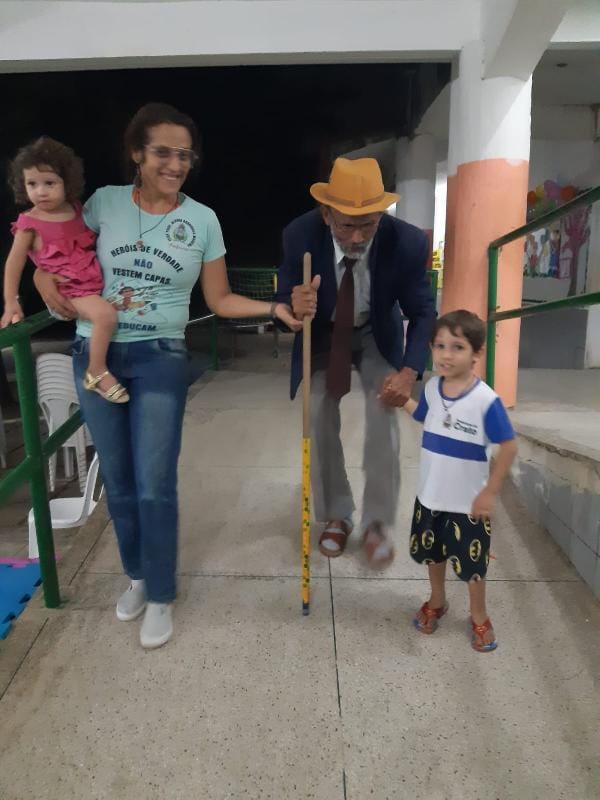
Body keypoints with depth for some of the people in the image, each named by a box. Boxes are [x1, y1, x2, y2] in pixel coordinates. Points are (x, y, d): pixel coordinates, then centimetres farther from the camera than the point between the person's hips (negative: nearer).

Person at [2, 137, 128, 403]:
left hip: (96, 284, 7)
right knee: (106, 315, -31)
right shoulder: (30, 223, -9)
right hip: (68, 292, -7)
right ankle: (97, 372, -16)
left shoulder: (75, 209, 6)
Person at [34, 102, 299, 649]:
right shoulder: (104, 202, 0)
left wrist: (275, 307, -12)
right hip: (95, 354, 2)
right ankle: (137, 575, 37)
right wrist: (43, 278, -5)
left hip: (160, 359, -2)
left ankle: (161, 597, 21)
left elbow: (220, 300, 0)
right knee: (118, 481, 13)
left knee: (155, 486, -2)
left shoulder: (202, 220, -3)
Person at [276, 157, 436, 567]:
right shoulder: (300, 235, -28)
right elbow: (283, 304, -18)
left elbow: (423, 312, -17)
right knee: (319, 419, -5)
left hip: (378, 336, 0)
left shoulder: (408, 242, -28)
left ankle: (376, 523, 4)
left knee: (385, 416, -14)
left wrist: (410, 371, -33)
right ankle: (336, 516, 14)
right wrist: (295, 308, -45)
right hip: (322, 335, 1)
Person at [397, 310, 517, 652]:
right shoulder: (432, 388, -7)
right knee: (433, 554, 24)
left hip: (468, 502, -5)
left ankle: (479, 617, 41)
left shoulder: (486, 400, -24)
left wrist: (490, 492, -15)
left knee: (472, 563, 15)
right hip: (430, 496, 5)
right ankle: (437, 602, 50)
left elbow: (508, 447, -16)